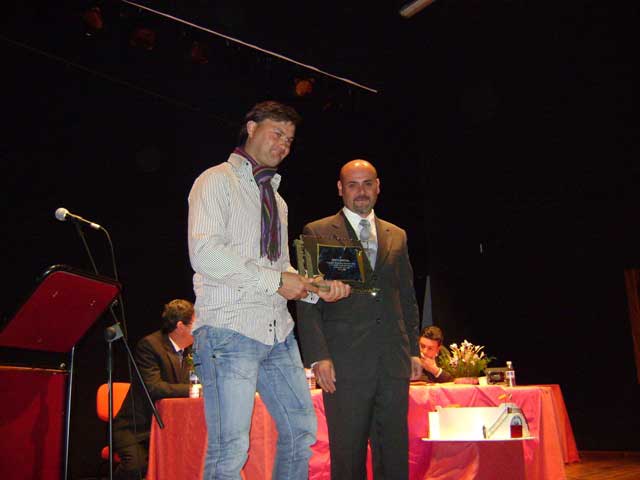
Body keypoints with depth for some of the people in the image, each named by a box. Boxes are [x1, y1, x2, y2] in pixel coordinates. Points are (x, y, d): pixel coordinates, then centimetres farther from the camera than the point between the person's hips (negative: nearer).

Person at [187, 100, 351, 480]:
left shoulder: (276, 199, 22)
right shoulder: (217, 181, -2)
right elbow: (204, 253, -16)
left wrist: (317, 289, 2)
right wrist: (276, 280, -16)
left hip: (278, 331, 8)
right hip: (230, 328, -8)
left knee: (302, 432, 13)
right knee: (230, 450, -6)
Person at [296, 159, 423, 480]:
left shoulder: (397, 236, 16)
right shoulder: (317, 233, 3)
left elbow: (408, 299, 19)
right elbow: (307, 301, -2)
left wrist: (413, 350, 11)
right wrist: (318, 356, -10)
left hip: (394, 363, 4)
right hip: (345, 365, -4)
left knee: (394, 454, 8)